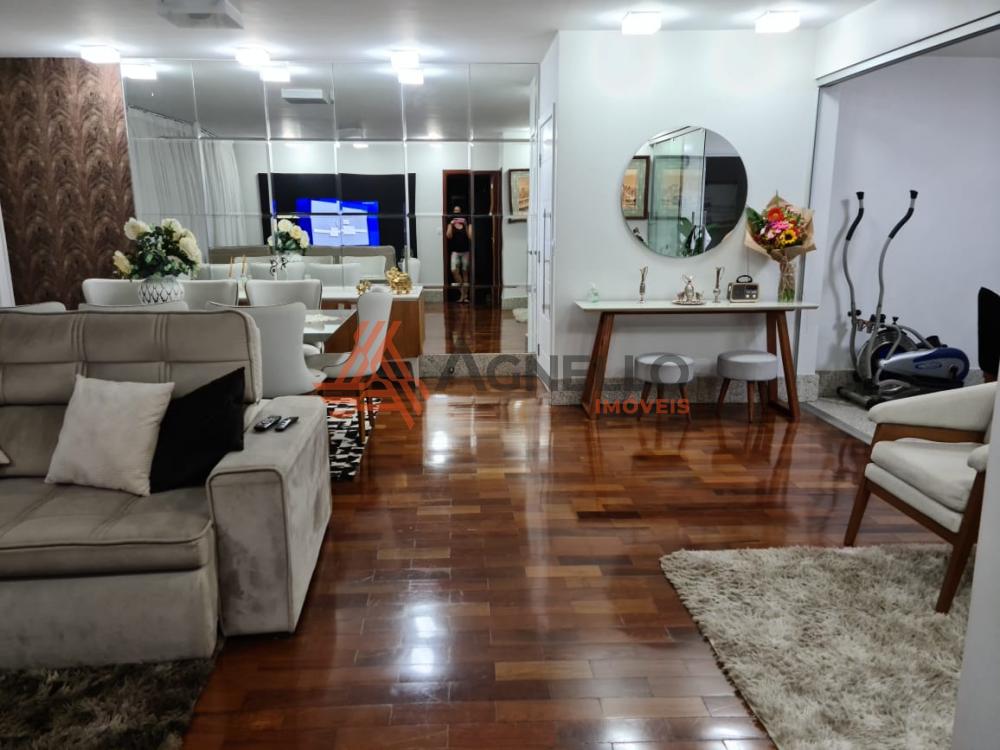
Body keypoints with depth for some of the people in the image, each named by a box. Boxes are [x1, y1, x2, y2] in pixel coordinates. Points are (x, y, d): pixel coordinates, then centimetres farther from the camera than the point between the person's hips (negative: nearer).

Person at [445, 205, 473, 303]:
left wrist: (466, 225, -15)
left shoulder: (467, 224, 4)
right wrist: (451, 224, -15)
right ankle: (462, 293, -4)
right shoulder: (451, 224, 8)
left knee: (465, 272, 3)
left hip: (466, 251, 0)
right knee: (454, 270, -18)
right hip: (455, 251, 0)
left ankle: (465, 295, 11)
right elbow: (448, 236, -8)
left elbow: (470, 236, -8)